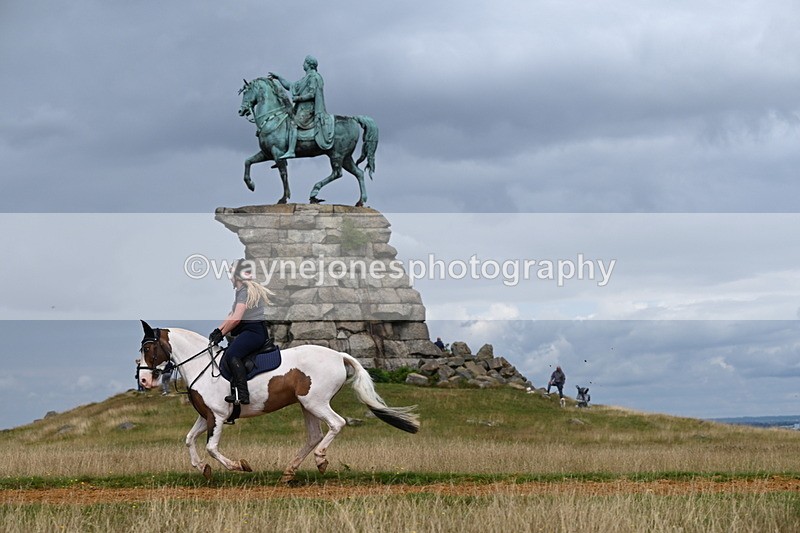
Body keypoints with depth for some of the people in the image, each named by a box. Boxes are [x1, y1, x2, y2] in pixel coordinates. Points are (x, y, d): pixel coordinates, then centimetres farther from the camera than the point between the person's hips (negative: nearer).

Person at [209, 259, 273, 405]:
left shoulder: (246, 290, -11)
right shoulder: (241, 290, 22)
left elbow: (236, 318, -18)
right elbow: (231, 315, 24)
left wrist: (221, 333, -9)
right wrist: (218, 330, 15)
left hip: (254, 331, -12)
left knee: (231, 354, -30)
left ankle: (242, 394, -41)